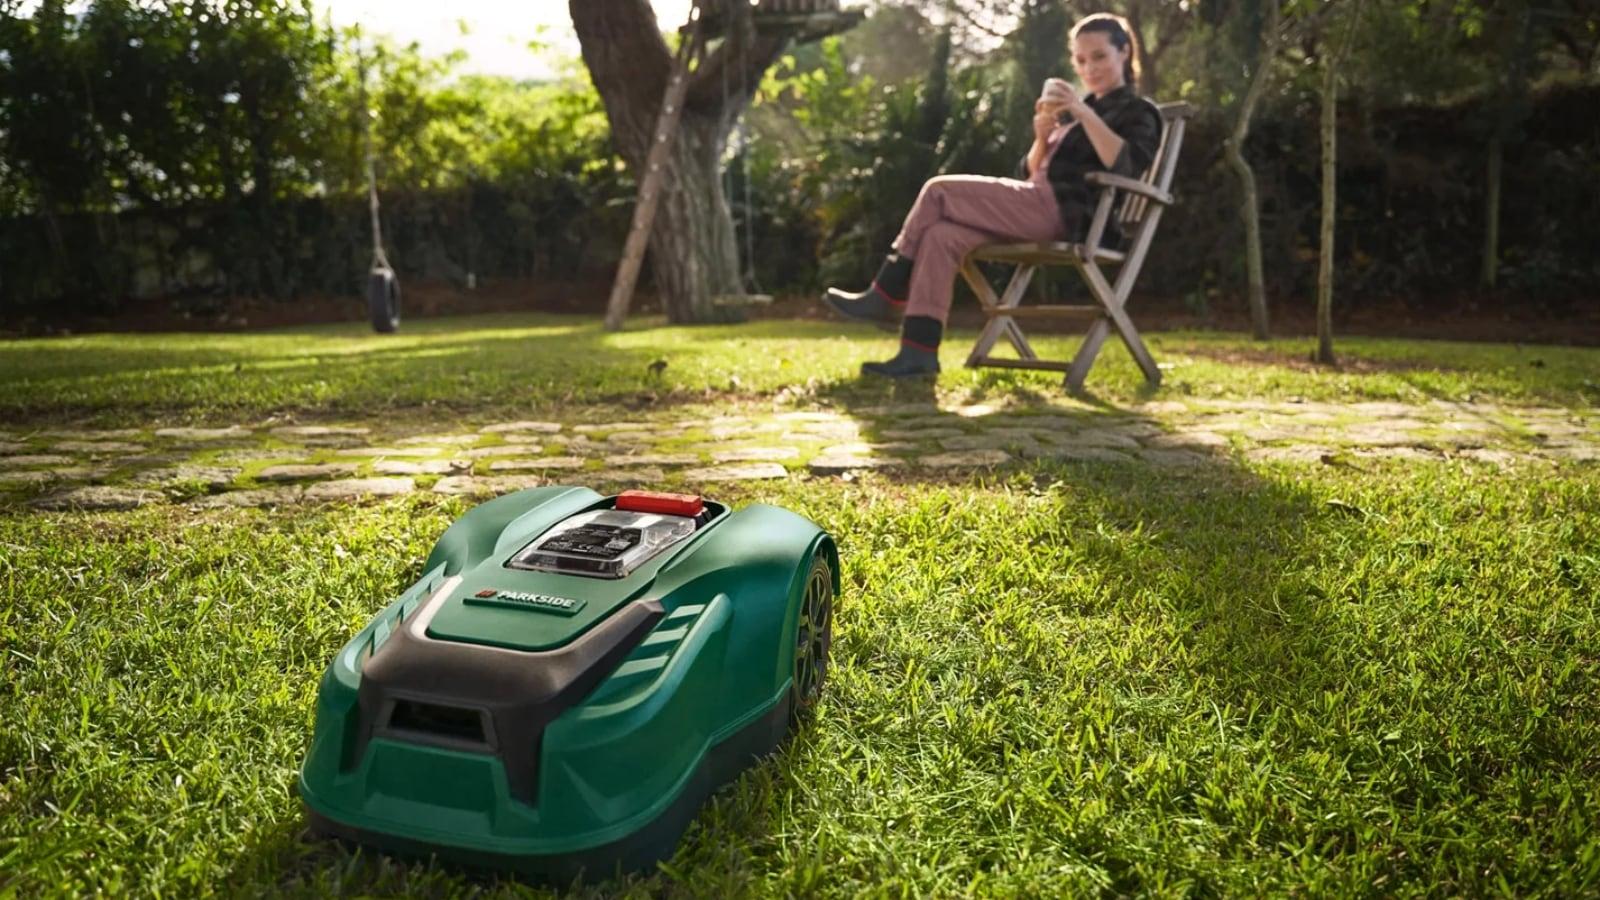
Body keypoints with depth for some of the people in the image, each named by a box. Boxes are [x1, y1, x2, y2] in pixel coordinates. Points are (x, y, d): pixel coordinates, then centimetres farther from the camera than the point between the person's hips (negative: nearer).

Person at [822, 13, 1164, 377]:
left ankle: (886, 298, -6)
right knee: (940, 235, -18)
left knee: (938, 191, -14)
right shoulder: (1076, 110, 28)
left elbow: (1126, 167, -17)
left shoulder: (1137, 112, 5)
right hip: (1040, 208, 8)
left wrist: (1085, 113, -21)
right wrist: (1042, 137, 1)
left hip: (1064, 211, -8)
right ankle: (918, 352, -25)